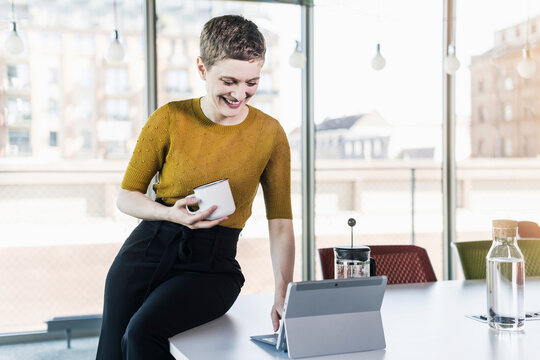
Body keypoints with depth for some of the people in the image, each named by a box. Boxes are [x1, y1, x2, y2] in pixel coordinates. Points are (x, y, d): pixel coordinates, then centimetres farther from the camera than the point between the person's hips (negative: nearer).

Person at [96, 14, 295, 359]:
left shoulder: (270, 134, -1)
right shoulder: (169, 119, -2)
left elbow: (280, 222, -2)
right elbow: (127, 195, 5)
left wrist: (283, 293, -14)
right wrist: (172, 214, -15)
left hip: (212, 265, -1)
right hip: (148, 248, 2)